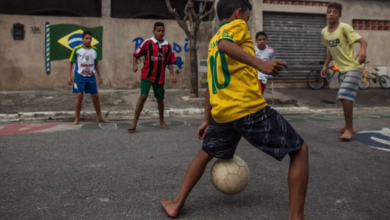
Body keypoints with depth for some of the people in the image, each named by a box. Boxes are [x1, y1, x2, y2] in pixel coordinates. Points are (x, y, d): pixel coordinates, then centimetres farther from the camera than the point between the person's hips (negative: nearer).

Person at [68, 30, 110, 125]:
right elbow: (71, 63, 0)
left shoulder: (94, 50, 6)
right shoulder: (76, 49, -4)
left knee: (95, 96, 8)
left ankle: (100, 117, 21)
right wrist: (69, 76, -5)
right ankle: (77, 118, 6)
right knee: (79, 96, -8)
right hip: (80, 76, -3)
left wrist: (99, 75, 11)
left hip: (91, 77, 3)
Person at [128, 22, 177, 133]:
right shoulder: (147, 42, -5)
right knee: (143, 96, -15)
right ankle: (134, 123, -9)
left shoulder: (168, 46, 5)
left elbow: (170, 61, 9)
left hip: (160, 77, 4)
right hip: (147, 75, -3)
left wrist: (171, 74, 0)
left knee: (160, 99, 12)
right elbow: (136, 54, -1)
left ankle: (161, 121, 32)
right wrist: (134, 65, -16)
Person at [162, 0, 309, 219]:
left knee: (205, 154, 29)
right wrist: (260, 64, -35)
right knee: (300, 150, 6)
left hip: (222, 113, 7)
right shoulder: (237, 26, 3)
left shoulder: (212, 41, 24)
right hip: (250, 109, -7)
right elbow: (224, 45, -23)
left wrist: (208, 120, 27)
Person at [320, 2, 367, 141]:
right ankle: (349, 126, 29)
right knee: (344, 97, 14)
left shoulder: (344, 28, -17)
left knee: (345, 96, -17)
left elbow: (362, 41, -22)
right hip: (343, 68, 8)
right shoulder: (324, 32, 3)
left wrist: (362, 50, -43)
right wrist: (325, 66, 13)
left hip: (354, 67, -8)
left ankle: (349, 129, -6)